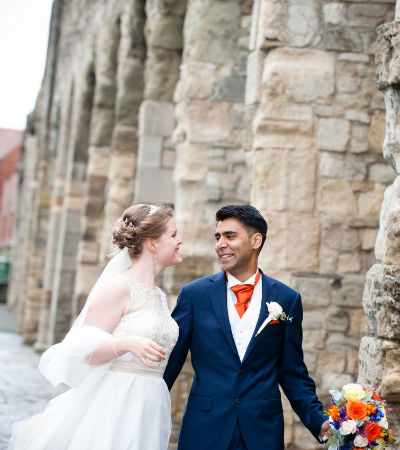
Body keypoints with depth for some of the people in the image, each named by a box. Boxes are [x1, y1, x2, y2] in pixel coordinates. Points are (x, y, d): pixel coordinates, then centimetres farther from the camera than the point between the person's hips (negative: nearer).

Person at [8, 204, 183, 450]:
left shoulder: (159, 296, 14)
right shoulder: (118, 287, -10)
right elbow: (86, 352, -15)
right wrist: (127, 343, -30)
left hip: (149, 409, 7)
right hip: (114, 404, -7)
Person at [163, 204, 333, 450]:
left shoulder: (287, 300, 3)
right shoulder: (194, 294, 1)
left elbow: (292, 372, 7)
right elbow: (170, 363, 3)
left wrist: (318, 421, -3)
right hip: (204, 429, 0)